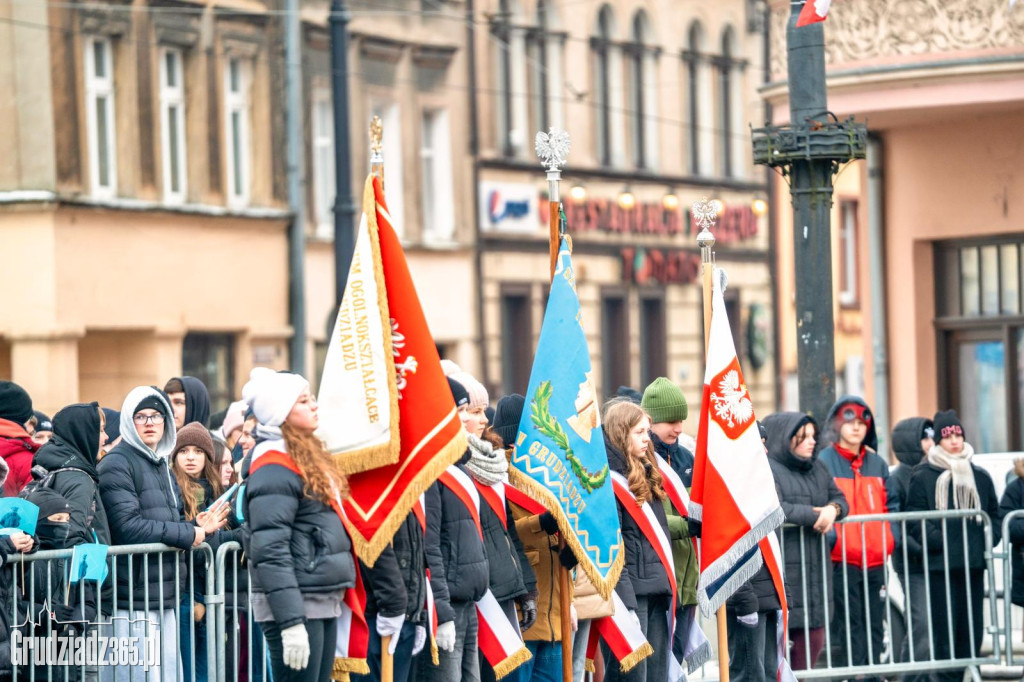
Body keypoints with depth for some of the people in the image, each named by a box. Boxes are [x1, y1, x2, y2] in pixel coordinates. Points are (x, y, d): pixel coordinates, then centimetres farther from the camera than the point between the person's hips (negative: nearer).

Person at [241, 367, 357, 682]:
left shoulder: (311, 457, 17)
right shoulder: (274, 468, -14)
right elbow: (270, 551, -20)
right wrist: (291, 622, -24)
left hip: (325, 604, 10)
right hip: (296, 607, -10)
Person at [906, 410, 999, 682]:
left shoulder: (980, 477, 16)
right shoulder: (923, 478, 2)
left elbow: (994, 514, 20)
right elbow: (915, 520, -5)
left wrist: (990, 539, 2)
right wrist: (937, 541, -17)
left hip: (974, 564, 4)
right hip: (939, 565, -4)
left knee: (972, 628, 3)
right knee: (944, 628, -8)